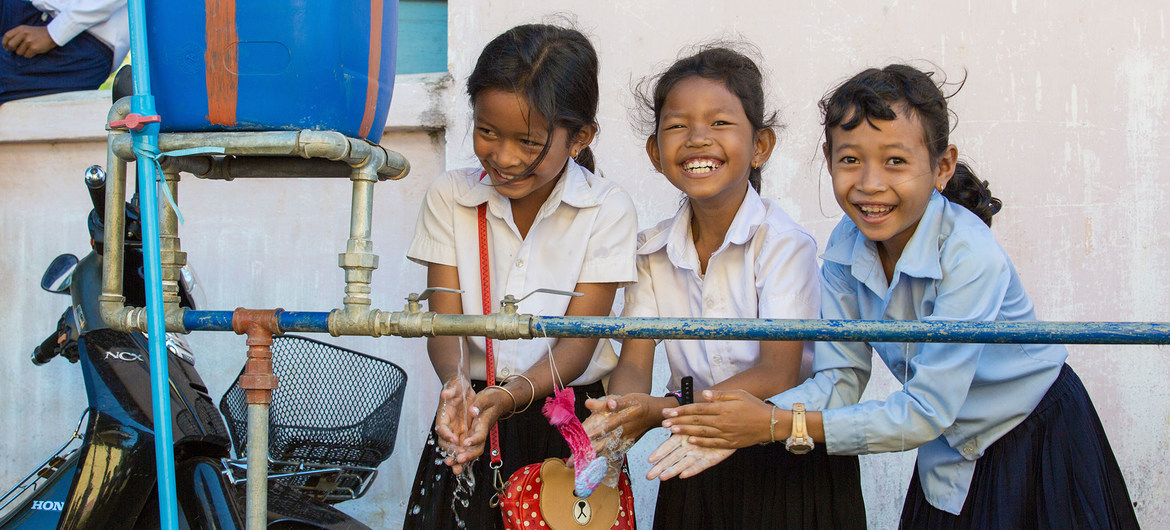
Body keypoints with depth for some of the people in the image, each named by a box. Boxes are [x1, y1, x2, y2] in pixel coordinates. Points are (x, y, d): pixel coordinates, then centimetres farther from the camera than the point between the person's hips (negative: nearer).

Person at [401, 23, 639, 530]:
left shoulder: (607, 211, -8)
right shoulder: (450, 197, -1)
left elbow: (577, 342, -12)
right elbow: (445, 322, -6)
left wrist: (507, 397, -30)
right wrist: (456, 382, -29)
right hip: (473, 415, 2)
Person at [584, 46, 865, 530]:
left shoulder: (785, 244, -13)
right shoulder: (652, 251, 2)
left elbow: (777, 375, -20)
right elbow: (634, 362, -4)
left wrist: (664, 411, -31)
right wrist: (616, 418, -27)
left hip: (789, 461, -3)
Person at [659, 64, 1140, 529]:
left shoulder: (969, 256, -30)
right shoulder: (847, 245, -12)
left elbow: (926, 413, -29)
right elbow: (839, 379, -12)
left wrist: (779, 425, -31)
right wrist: (745, 424, -30)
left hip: (1036, 441, -5)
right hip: (948, 454, 5)